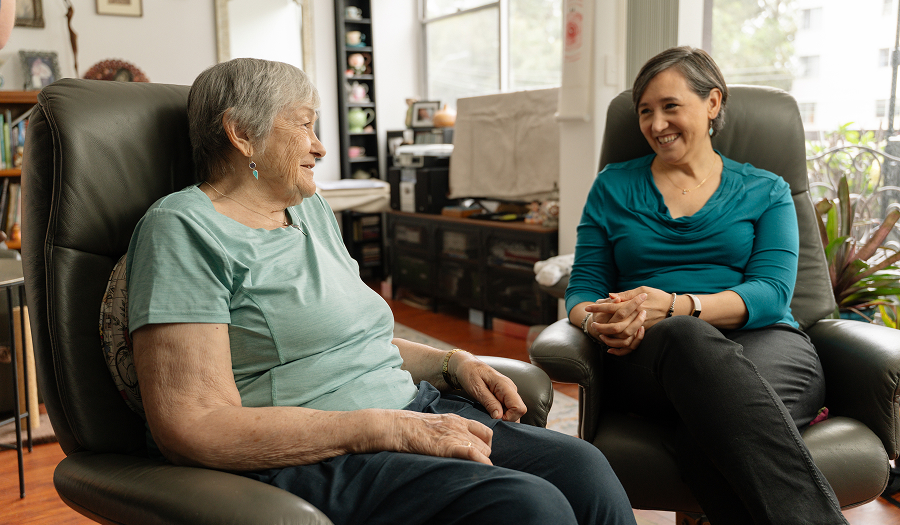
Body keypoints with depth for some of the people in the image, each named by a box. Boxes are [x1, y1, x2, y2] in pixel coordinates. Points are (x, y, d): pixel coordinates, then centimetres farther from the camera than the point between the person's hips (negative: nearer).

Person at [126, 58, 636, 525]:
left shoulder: (312, 209, 18)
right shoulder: (184, 230, -8)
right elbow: (193, 426, -18)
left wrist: (452, 362, 8)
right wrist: (387, 429, -21)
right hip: (304, 461, -7)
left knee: (583, 467, -12)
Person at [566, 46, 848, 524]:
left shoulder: (766, 191, 17)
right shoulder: (614, 187, 19)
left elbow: (771, 291, 1)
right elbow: (583, 287, 14)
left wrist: (672, 304, -18)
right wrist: (597, 322, -13)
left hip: (763, 342, 0)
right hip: (646, 355, 1)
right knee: (688, 336, -40)